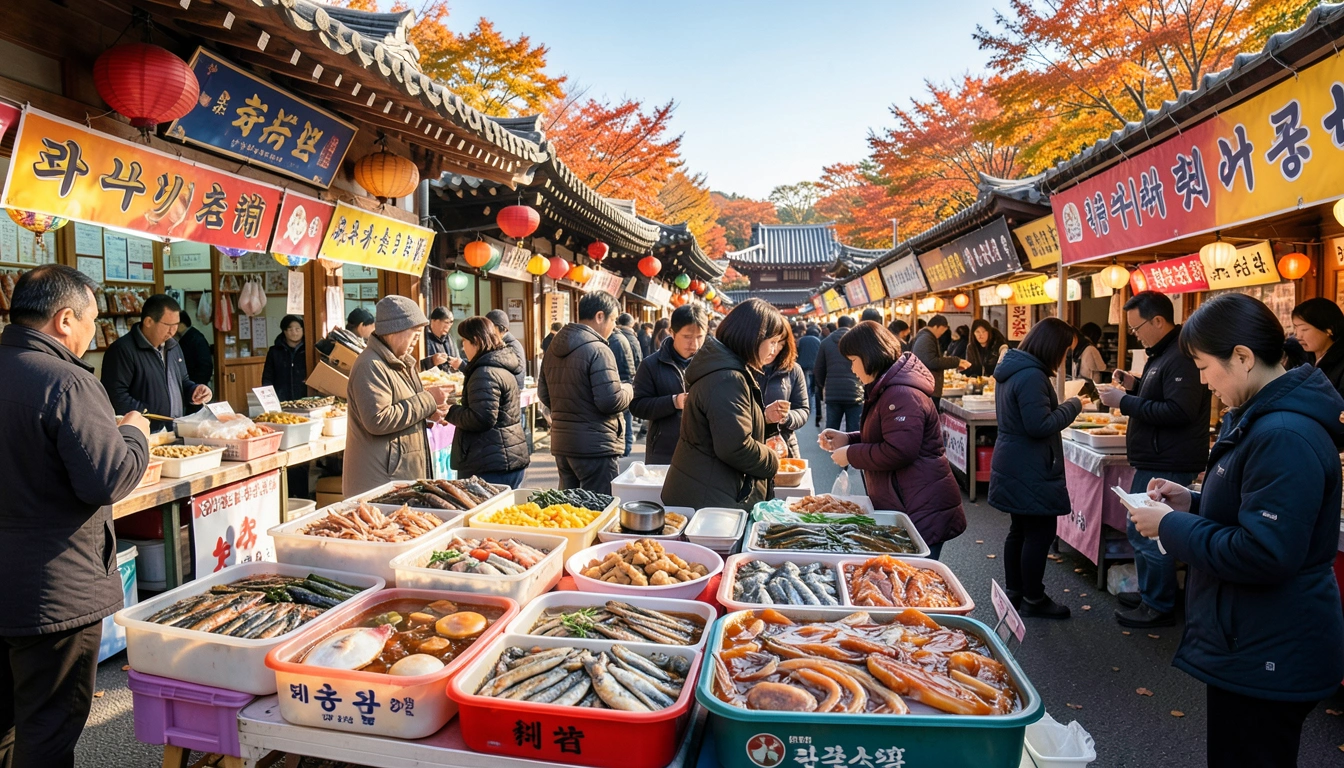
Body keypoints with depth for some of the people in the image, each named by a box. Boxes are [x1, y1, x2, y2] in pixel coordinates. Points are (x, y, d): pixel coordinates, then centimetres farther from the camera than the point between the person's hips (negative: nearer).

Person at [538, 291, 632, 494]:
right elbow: (611, 400, -20)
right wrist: (629, 390, -1)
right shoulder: (598, 350, -16)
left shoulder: (553, 349, 10)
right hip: (595, 446, -8)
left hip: (561, 444, 8)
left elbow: (544, 395, 16)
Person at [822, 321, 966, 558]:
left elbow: (898, 452, -27)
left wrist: (851, 455, -15)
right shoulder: (886, 389, 15)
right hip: (902, 508, 11)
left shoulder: (903, 395, -21)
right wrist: (847, 439, 10)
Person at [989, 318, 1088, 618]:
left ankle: (1013, 591, 28)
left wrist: (1066, 406, 11)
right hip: (1030, 471, -10)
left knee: (1020, 530, 18)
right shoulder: (1032, 376, -22)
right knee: (1040, 532, 1)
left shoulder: (1013, 370, 10)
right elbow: (1040, 425, -24)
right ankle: (1033, 599, 12)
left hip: (1013, 467, 10)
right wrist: (1073, 406, -12)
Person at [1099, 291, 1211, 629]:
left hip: (1167, 466, -11)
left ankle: (1159, 608, 10)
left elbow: (1178, 412, -27)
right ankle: (1148, 594, 32)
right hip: (1154, 461, 11)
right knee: (1140, 531, 19)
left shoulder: (1181, 358, -20)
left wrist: (1124, 402, -23)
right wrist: (1134, 386, 7)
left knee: (1149, 535, -3)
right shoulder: (1161, 354, 14)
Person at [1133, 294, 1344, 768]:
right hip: (1247, 644, 10)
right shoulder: (1261, 418, 8)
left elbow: (1263, 556, -29)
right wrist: (1192, 505, 5)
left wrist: (1170, 526, -19)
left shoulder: (1285, 437, -26)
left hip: (1268, 660, -10)